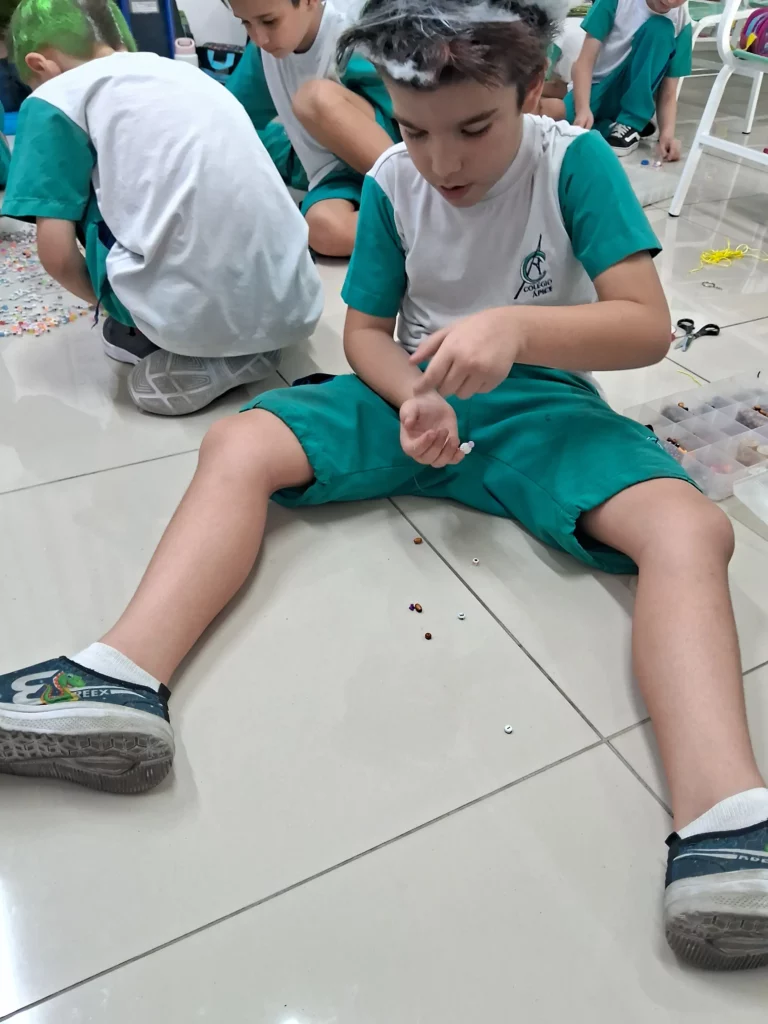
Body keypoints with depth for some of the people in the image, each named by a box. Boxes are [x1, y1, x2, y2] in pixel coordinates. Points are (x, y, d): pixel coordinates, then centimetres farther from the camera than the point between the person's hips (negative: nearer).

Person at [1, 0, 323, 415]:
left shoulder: (54, 97, 6)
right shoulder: (184, 71, 25)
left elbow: (57, 254, 1)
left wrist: (105, 300, 23)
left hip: (198, 316, -6)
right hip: (295, 307, 6)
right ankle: (244, 346, 11)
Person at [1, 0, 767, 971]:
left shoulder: (575, 162, -9)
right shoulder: (392, 182, -2)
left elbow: (648, 326, -15)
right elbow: (367, 330, 4)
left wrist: (515, 326, -32)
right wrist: (412, 399, -18)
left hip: (541, 402, -2)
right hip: (414, 394, 3)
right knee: (236, 444, -18)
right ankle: (123, 680, -32)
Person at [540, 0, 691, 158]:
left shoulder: (681, 22, -10)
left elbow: (668, 93, -11)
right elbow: (585, 60, -18)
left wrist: (667, 133, -31)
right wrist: (583, 109, -35)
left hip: (635, 96, 1)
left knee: (660, 28, -24)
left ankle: (631, 123, -20)